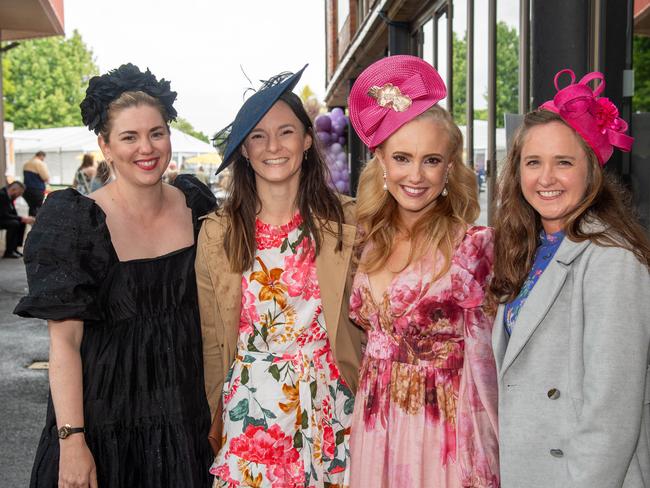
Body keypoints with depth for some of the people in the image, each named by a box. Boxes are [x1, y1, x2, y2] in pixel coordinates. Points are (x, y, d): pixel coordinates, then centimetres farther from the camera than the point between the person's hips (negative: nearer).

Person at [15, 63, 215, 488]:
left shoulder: (196, 204, 0)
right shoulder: (77, 222, -13)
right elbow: (64, 342, -14)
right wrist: (71, 440, -19)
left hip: (188, 413, 4)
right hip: (105, 417, -4)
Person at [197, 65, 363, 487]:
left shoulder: (346, 222, -5)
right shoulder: (218, 233, -2)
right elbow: (211, 339, 5)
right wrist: (212, 421, 9)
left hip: (326, 401, 0)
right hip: (249, 407, 1)